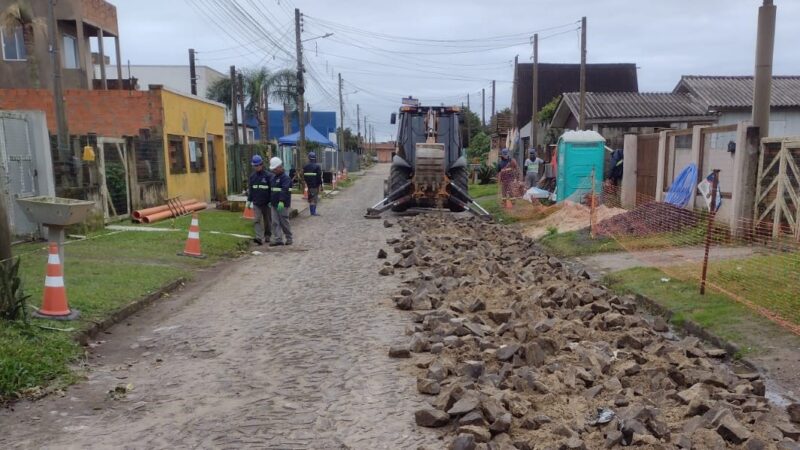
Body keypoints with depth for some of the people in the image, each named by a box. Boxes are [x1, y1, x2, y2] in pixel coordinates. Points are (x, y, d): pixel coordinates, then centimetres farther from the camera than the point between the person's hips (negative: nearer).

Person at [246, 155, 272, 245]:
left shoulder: (268, 175, -7)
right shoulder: (252, 176, 6)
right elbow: (250, 189, 13)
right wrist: (249, 200, 8)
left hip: (266, 203, -3)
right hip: (256, 203, 3)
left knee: (267, 221, 9)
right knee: (257, 220, -10)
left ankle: (267, 237, 24)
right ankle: (259, 238, -17)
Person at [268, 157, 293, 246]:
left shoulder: (285, 177, -12)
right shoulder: (273, 177, 16)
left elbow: (284, 191, -24)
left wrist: (281, 201, -34)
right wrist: (270, 201, 22)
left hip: (283, 204, -8)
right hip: (274, 204, 8)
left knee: (284, 222, 0)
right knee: (275, 222, 3)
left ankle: (288, 238, 13)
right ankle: (278, 239, 4)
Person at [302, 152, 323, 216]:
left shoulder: (305, 167, 6)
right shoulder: (317, 166, -13)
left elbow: (304, 176, 12)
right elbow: (319, 177, -13)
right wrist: (321, 184, -5)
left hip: (309, 185, 6)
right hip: (315, 185, -6)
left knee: (310, 198, 14)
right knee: (315, 198, -2)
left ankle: (312, 211, 19)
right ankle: (314, 212, -5)